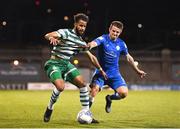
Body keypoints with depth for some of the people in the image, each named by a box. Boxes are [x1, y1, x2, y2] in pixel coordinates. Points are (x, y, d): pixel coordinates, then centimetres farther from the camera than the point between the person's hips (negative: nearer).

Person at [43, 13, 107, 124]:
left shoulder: (81, 42, 11)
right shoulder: (66, 33, -10)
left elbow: (91, 57, 22)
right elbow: (48, 35, -26)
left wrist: (101, 70, 23)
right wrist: (51, 38, -50)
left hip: (67, 64, 7)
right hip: (54, 63, -7)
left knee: (83, 84, -6)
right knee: (61, 86, -28)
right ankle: (49, 109, -1)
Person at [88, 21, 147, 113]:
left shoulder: (121, 44, 2)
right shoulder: (103, 39, -10)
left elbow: (128, 57, 17)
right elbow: (95, 42, -33)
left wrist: (137, 70, 22)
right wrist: (91, 45, -59)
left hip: (114, 73, 3)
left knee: (124, 93, -14)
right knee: (95, 89, -27)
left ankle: (109, 98, 19)